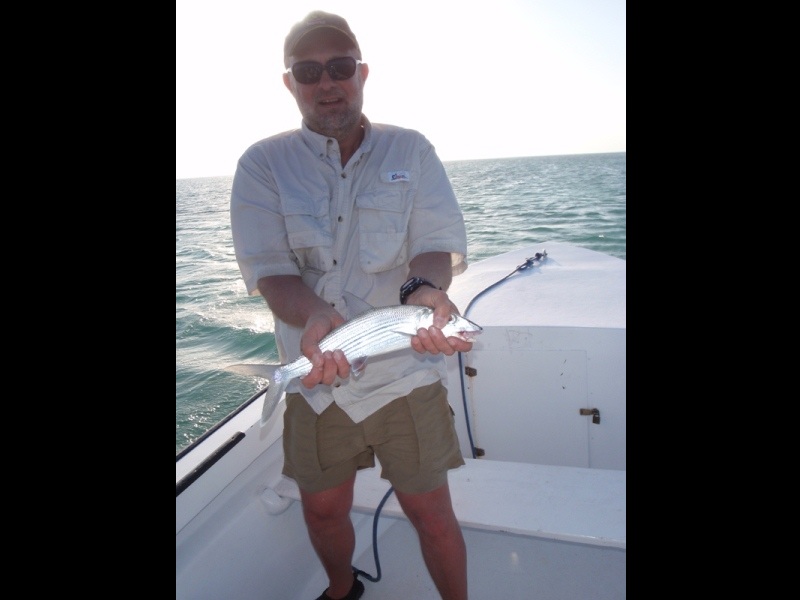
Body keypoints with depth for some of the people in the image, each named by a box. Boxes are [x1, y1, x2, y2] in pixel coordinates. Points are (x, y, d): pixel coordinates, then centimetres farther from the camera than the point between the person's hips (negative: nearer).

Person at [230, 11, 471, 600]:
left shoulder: (411, 150, 2)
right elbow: (269, 268, -8)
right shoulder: (263, 165, 0)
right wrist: (316, 318, -29)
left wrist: (424, 288, -28)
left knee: (431, 511, 9)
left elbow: (438, 243, -5)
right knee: (323, 510, 19)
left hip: (405, 372, -1)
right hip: (315, 380, 2)